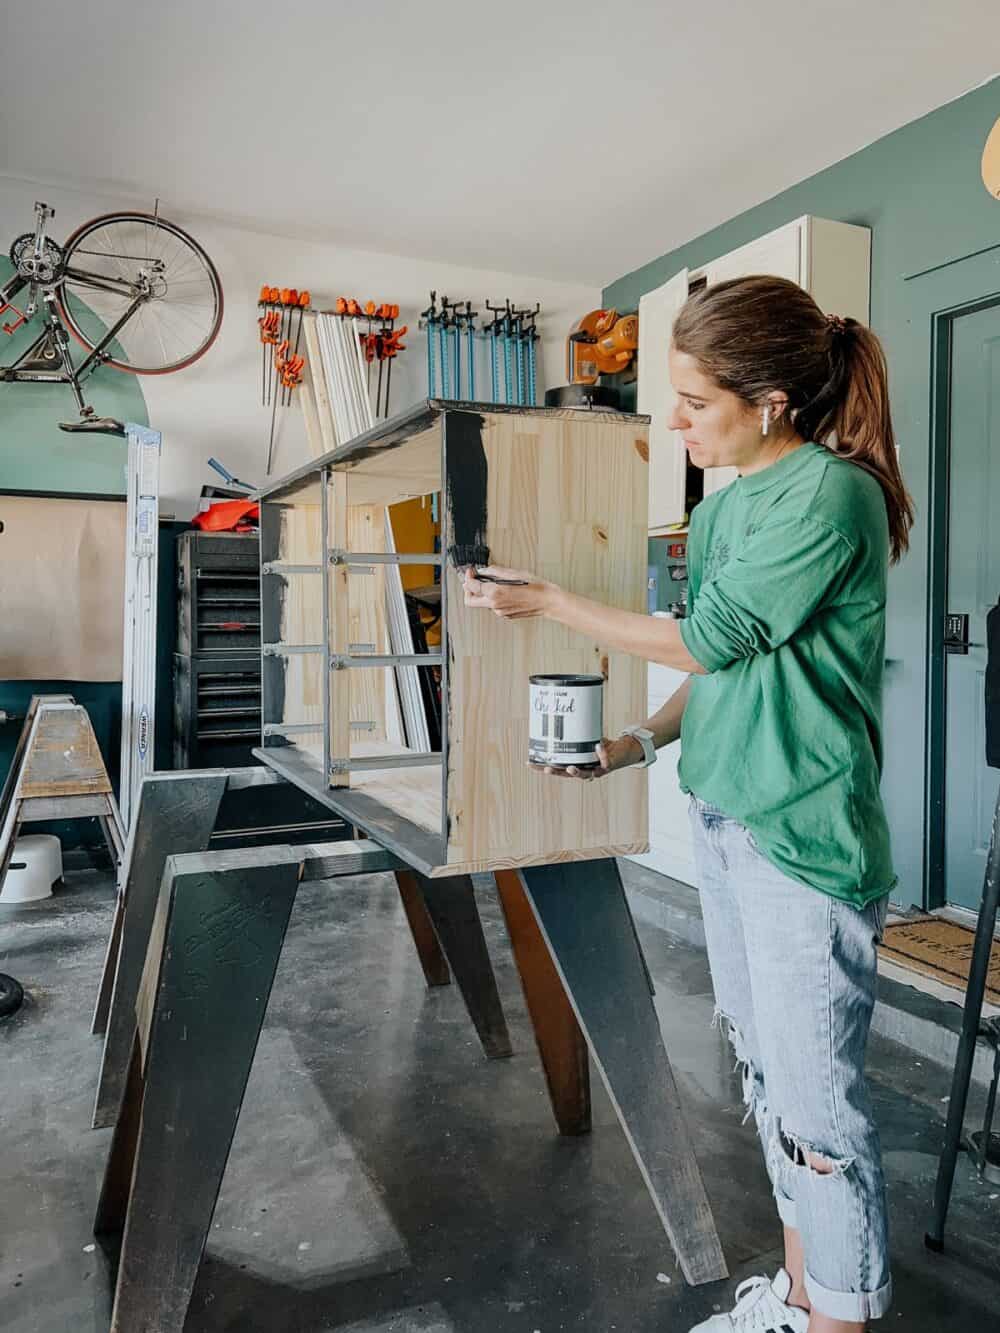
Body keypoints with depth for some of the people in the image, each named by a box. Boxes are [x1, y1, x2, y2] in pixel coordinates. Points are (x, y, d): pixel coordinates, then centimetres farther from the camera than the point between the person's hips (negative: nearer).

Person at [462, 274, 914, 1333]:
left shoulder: (831, 492, -15)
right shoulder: (722, 505, 11)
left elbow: (708, 639, -15)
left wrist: (546, 601, -7)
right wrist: (640, 744, 5)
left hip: (803, 837, -9)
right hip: (720, 817, 9)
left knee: (816, 1100, 3)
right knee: (765, 1072, 19)